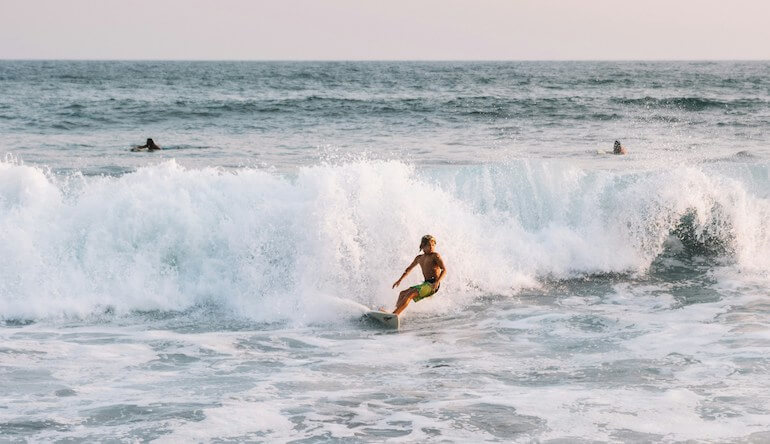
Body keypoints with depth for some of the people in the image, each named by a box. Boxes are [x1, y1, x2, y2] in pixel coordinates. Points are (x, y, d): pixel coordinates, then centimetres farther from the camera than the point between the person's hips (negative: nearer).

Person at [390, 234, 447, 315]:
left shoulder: (435, 256, -5)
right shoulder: (419, 258, 17)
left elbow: (444, 270, -14)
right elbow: (409, 268, 32)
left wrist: (437, 282, -29)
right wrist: (400, 280, 28)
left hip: (432, 285, -8)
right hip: (426, 284, 8)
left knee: (410, 294, -21)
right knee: (402, 294, 8)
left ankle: (395, 314, -27)